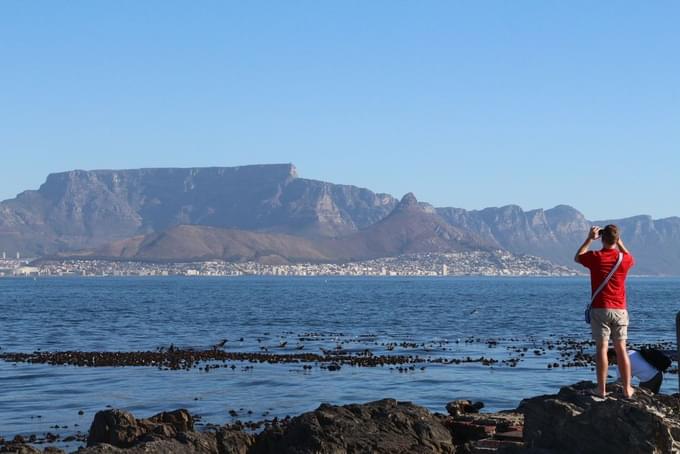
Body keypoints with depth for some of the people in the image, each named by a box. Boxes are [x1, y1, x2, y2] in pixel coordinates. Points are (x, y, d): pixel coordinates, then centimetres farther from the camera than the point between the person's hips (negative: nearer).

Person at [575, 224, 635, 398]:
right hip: (620, 310, 2)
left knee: (602, 348, -3)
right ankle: (627, 389, 8)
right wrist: (619, 242, 22)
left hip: (599, 309, -2)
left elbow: (577, 257, 15)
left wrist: (589, 239, 16)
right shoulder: (624, 259, -2)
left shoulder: (595, 257, -7)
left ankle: (602, 389, -3)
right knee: (621, 349, 6)